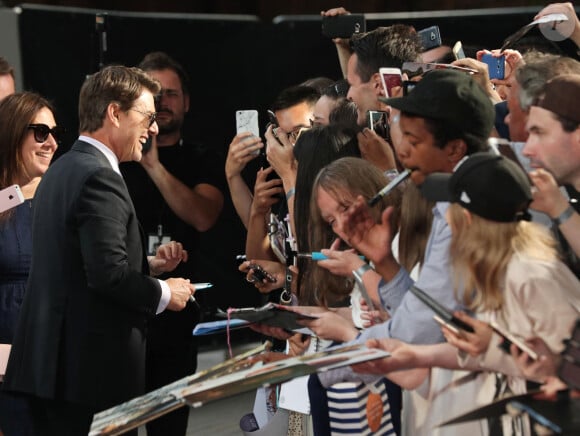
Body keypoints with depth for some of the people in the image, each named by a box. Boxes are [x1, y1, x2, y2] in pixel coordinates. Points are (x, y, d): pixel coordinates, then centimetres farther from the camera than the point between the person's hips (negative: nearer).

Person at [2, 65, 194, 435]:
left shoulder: (61, 171, 15)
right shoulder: (99, 178, -15)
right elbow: (108, 275, -23)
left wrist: (148, 265, 14)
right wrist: (164, 293, -7)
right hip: (93, 368, -10)